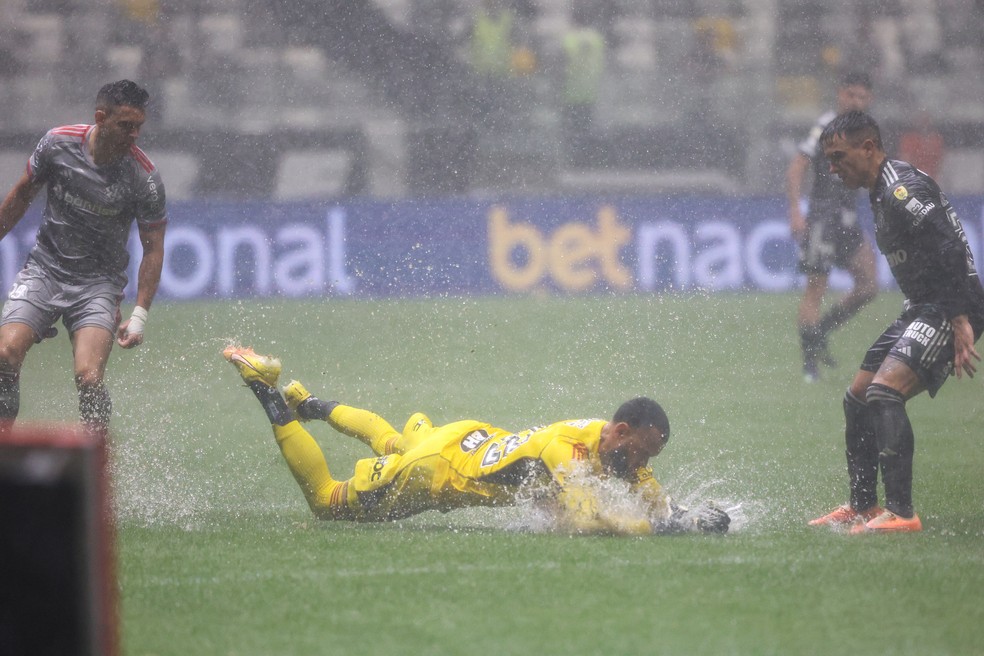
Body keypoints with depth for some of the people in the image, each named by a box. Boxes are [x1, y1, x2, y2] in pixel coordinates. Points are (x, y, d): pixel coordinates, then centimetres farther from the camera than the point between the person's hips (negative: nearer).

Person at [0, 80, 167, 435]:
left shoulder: (145, 179, -14)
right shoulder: (57, 143, -9)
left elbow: (153, 250, -5)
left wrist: (139, 315, -11)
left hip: (99, 282, -2)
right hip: (44, 268, 2)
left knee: (88, 376, -20)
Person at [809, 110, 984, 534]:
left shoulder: (903, 190, -17)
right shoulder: (881, 192, 16)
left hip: (950, 310, -11)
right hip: (921, 309, 11)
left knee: (883, 391, -25)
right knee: (858, 399, 14)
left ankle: (901, 512, -27)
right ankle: (862, 507, 26)